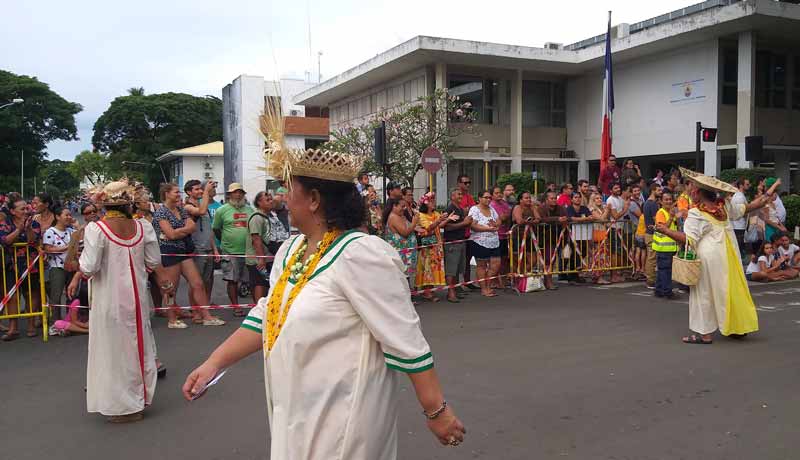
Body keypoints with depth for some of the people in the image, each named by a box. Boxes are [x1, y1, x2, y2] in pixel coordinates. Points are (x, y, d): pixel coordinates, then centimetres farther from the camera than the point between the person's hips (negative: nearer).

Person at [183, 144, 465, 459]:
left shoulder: (359, 254, -22)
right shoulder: (290, 250, 4)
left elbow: (405, 339, -22)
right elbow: (266, 316, 11)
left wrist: (437, 410, -19)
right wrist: (214, 363, 5)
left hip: (342, 416, -8)